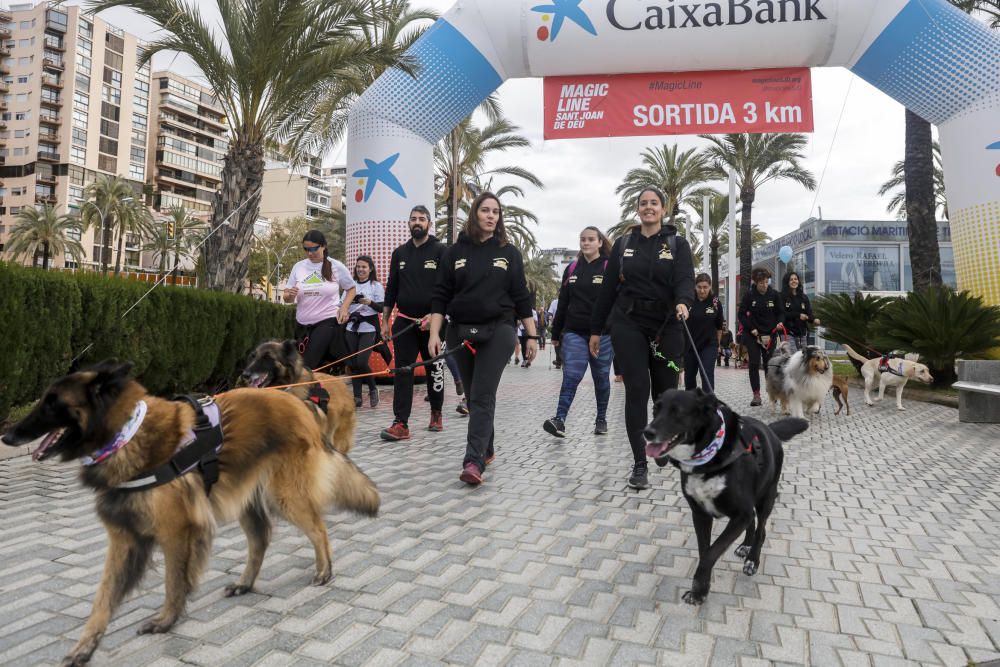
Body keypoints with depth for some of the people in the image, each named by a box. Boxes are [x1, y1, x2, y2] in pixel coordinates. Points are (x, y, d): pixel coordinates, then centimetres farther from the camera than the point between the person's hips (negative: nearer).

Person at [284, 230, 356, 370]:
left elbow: (351, 289, 10)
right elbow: (286, 298, 7)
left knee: (308, 365, -16)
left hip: (327, 322, -4)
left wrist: (344, 307, -7)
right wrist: (290, 295, -16)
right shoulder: (298, 266, 3)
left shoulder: (336, 266, -4)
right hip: (302, 324, 4)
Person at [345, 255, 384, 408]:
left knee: (362, 362, -14)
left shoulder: (376, 286, 2)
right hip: (351, 328, 4)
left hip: (368, 328, -4)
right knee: (352, 363, 1)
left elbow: (382, 308, -2)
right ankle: (357, 397, 9)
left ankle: (373, 389, 10)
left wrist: (370, 302, -19)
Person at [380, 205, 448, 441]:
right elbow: (391, 289, 15)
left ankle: (436, 414, 27)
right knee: (402, 372, -4)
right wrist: (385, 320, 11)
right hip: (404, 321, 3)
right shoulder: (399, 253, 12)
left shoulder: (440, 251, 0)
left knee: (434, 371, 9)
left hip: (431, 322, -3)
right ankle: (400, 424, -5)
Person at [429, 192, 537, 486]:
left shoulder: (509, 252, 5)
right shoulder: (456, 251, 6)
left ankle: (474, 461, -14)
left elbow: (521, 297, 6)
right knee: (473, 396, 12)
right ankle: (486, 449, 29)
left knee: (483, 396, -11)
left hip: (497, 331, -2)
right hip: (461, 331, 2)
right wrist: (435, 333, -5)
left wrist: (532, 335, 3)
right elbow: (441, 296, 4)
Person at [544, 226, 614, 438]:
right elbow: (563, 303, 13)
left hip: (602, 333, -2)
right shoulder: (571, 269, 11)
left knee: (601, 378, 9)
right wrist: (555, 333, 13)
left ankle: (601, 419, 24)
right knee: (571, 375, -9)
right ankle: (560, 419, -14)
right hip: (574, 332, 2)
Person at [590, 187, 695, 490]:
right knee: (637, 391, -8)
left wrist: (683, 303, -34)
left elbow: (685, 280, -11)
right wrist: (596, 329, 8)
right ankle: (640, 464, -4)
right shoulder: (623, 244, 9)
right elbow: (608, 288, 9)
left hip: (666, 327, 0)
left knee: (666, 391, 7)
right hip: (628, 326, 0)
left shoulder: (678, 244, 5)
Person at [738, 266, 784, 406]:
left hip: (770, 334, 1)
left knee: (769, 364, 1)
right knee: (754, 364, -3)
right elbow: (742, 314, -2)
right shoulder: (749, 295, -6)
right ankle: (756, 394, 2)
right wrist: (751, 328, -12)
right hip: (752, 334, -1)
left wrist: (779, 322, -13)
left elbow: (780, 312, 7)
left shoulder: (774, 295, -1)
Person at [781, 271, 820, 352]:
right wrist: (798, 315, -16)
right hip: (788, 333, -5)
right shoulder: (782, 297, -2)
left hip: (802, 333, 5)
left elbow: (809, 313, 8)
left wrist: (814, 320, -13)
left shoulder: (803, 297, 14)